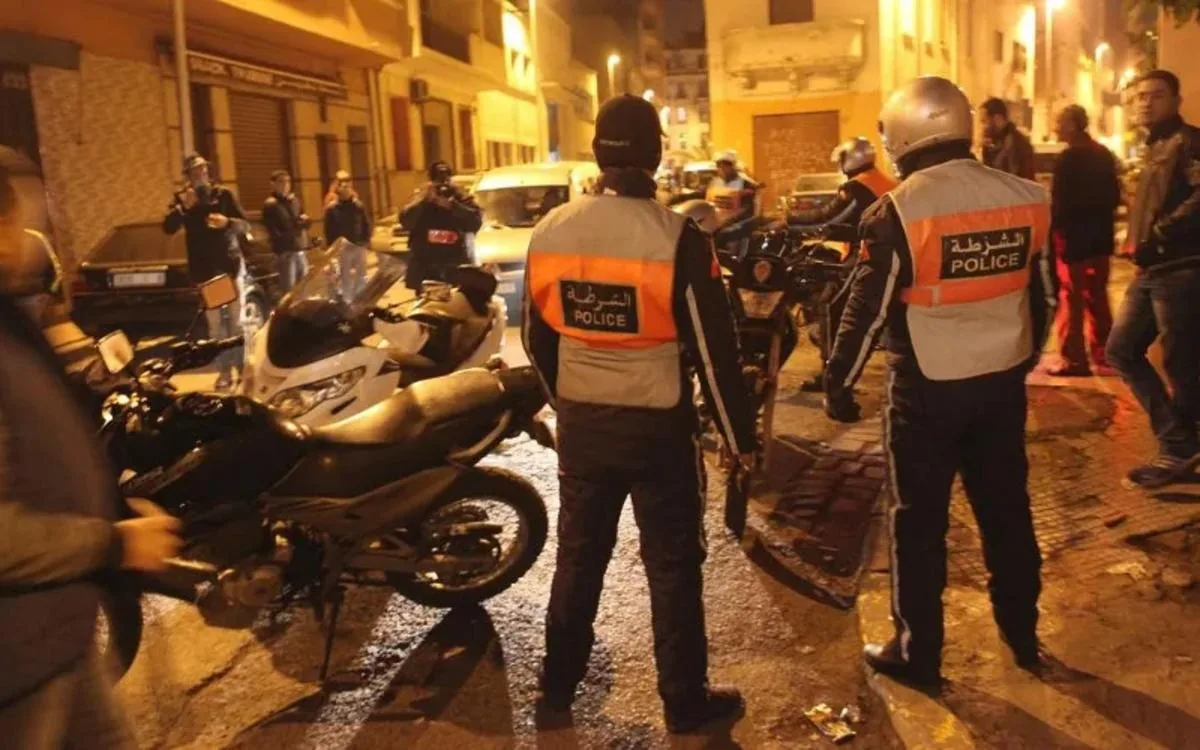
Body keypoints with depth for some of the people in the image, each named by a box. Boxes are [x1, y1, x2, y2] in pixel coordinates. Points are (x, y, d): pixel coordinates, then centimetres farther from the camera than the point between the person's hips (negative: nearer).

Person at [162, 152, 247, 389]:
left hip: (230, 264, -1)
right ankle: (224, 371, 6)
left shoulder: (223, 194, 5)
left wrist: (227, 222, -21)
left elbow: (244, 223, 0)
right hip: (204, 269, 1)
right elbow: (168, 228, -6)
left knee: (236, 320, 2)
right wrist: (183, 208, -22)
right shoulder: (181, 199, 6)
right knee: (215, 323, 1)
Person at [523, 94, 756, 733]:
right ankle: (685, 700, 23)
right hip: (658, 428, -4)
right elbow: (713, 349, -13)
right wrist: (739, 436, -1)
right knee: (672, 564, 10)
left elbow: (536, 336, 8)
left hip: (579, 424, 4)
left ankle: (559, 682, 34)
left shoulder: (549, 232, -3)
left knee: (578, 553, 19)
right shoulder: (677, 239, -17)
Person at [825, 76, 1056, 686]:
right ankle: (1023, 635, 34)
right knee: (1007, 510, 19)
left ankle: (917, 654, 18)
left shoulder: (899, 211, -15)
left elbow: (868, 309, -13)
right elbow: (1044, 297, 10)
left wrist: (837, 381, -1)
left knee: (919, 522, 8)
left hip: (928, 389, -5)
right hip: (1004, 382, 5)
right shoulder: (1026, 198, 2)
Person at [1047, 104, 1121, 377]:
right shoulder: (1104, 155, 10)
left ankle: (1075, 360, 0)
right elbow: (1114, 197, 13)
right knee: (1097, 297, 15)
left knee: (1071, 299, -2)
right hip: (1099, 237, 8)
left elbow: (1060, 202, -18)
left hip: (1073, 237, -8)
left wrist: (1053, 227, -6)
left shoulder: (1068, 158, -15)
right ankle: (1103, 356, 20)